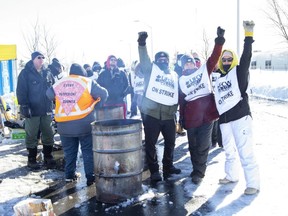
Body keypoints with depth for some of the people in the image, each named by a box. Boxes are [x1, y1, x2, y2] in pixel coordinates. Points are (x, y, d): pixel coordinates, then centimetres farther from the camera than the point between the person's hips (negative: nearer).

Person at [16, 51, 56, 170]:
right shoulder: (25, 73, -5)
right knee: (32, 136, 3)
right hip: (32, 110, -5)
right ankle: (32, 160, 15)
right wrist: (24, 106, -16)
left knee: (48, 135, 10)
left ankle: (48, 157, 23)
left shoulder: (47, 73, 9)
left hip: (46, 109, 5)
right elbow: (21, 91, -9)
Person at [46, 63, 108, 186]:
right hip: (84, 123, -3)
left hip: (64, 124, 4)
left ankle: (69, 175, 24)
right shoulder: (87, 82, -2)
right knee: (88, 151, 5)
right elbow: (103, 94, -4)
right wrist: (95, 104, 13)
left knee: (69, 151, 17)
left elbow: (49, 94, 20)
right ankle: (90, 177, 4)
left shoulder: (58, 84, 10)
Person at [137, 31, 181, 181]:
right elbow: (144, 59, -12)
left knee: (170, 142, 13)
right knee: (150, 144, 0)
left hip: (169, 115, 4)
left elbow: (178, 94, 19)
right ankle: (154, 171, 12)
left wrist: (177, 110, 9)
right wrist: (142, 44, -26)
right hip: (151, 114, -4)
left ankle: (168, 166, 31)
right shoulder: (151, 69, 5)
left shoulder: (174, 75, 16)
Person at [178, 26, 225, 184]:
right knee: (193, 146, 13)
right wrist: (182, 119, 6)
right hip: (191, 118, 2)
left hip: (207, 115, -2)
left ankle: (199, 172, 15)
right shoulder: (181, 80, 9)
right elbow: (181, 101, 9)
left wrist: (219, 40, -18)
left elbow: (214, 57, -6)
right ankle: (197, 169, 31)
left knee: (202, 146, 0)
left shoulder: (204, 71, 7)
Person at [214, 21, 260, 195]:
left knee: (245, 151, -8)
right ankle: (232, 175, 36)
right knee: (229, 150, 19)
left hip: (241, 117, -7)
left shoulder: (239, 72, 1)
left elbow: (246, 57, -15)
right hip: (224, 119, 7)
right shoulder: (218, 79, 19)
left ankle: (253, 184, 0)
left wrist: (248, 35, -21)